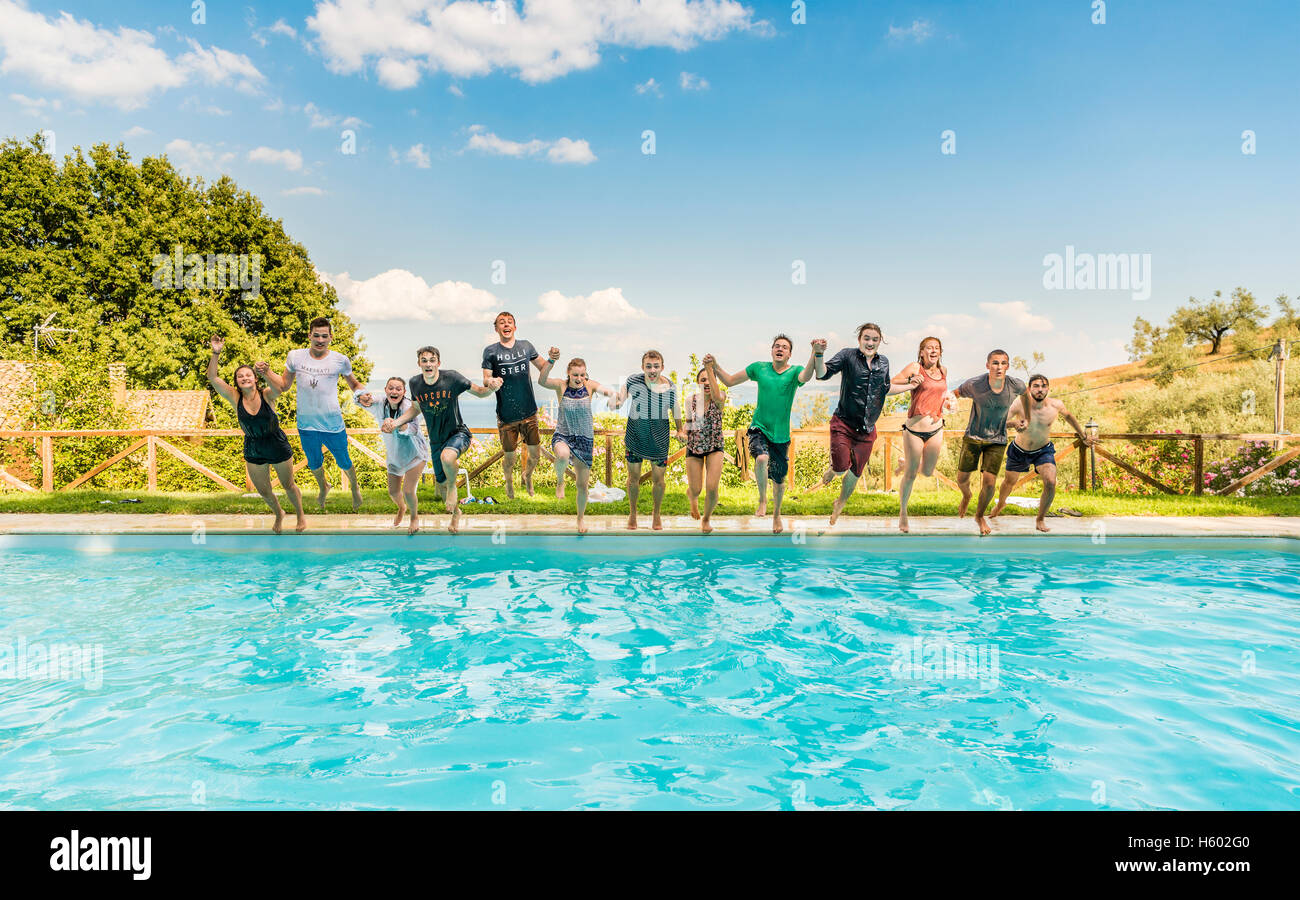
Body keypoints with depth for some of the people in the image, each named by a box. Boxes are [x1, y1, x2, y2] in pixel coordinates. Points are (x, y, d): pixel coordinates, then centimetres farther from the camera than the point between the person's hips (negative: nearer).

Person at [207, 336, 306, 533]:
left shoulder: (266, 396, -17)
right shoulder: (235, 398, -10)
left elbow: (278, 388, -40)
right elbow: (213, 378, -18)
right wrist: (216, 354, -31)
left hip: (279, 448, -3)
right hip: (253, 453, 3)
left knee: (288, 485, 15)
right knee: (263, 491, 18)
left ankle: (300, 515, 40)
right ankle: (279, 514, 47)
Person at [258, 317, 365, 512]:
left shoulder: (340, 360, -8)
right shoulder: (295, 356, -4)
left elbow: (354, 384, 7)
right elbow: (283, 385, 8)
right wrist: (266, 372, -7)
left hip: (333, 425, -2)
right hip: (306, 425, 2)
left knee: (344, 463, 14)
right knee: (314, 463, 24)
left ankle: (354, 487, 47)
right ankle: (323, 487, 57)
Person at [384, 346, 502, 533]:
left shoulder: (451, 377, -18)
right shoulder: (415, 383, -8)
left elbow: (479, 392, -9)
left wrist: (491, 387, -31)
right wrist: (395, 423, -2)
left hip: (457, 433, -5)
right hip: (436, 439, 5)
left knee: (447, 457, -39)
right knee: (441, 484, 15)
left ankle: (453, 486, -6)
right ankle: (455, 513, 46)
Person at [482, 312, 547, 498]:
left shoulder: (526, 346, 6)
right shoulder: (491, 351, -1)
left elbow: (543, 369, 15)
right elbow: (485, 380, -5)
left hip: (529, 412, 2)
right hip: (506, 416, -2)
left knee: (535, 454, 7)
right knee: (509, 458, 7)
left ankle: (528, 476, 41)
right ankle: (509, 481, 40)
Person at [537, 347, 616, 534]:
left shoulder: (590, 385, -6)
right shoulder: (561, 385, -9)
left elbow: (604, 389, -24)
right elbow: (541, 381, -27)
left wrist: (612, 393, -48)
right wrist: (550, 361, -42)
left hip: (585, 439, 2)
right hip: (562, 435, -2)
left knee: (583, 485, 7)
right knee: (563, 455, -39)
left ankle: (581, 518, 34)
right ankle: (560, 481, -5)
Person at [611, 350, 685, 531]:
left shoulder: (670, 387, -9)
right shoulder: (633, 381, -14)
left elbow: (675, 409, 9)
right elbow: (620, 396, -3)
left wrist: (680, 430, 4)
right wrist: (615, 402, -26)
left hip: (659, 438, 0)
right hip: (635, 435, 0)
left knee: (658, 479, 6)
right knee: (634, 477, 11)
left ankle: (657, 514, 30)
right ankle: (632, 513, 34)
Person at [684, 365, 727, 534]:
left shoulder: (721, 396, -14)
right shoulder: (691, 400, -7)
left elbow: (717, 396, -40)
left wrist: (710, 369, -45)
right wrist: (685, 430, -15)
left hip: (715, 447, -1)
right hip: (694, 447, 1)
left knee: (712, 488, -13)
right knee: (695, 490, 5)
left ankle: (707, 517, 19)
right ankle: (691, 496, 47)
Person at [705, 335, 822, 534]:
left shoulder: (795, 371, -2)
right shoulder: (759, 368, 3)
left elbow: (806, 376, -28)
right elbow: (729, 381, 10)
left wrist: (817, 353, -45)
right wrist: (714, 366, -6)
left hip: (781, 434, 0)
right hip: (759, 428, 0)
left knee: (779, 480, 10)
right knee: (762, 458, -31)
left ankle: (776, 514, 38)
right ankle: (762, 499, -5)